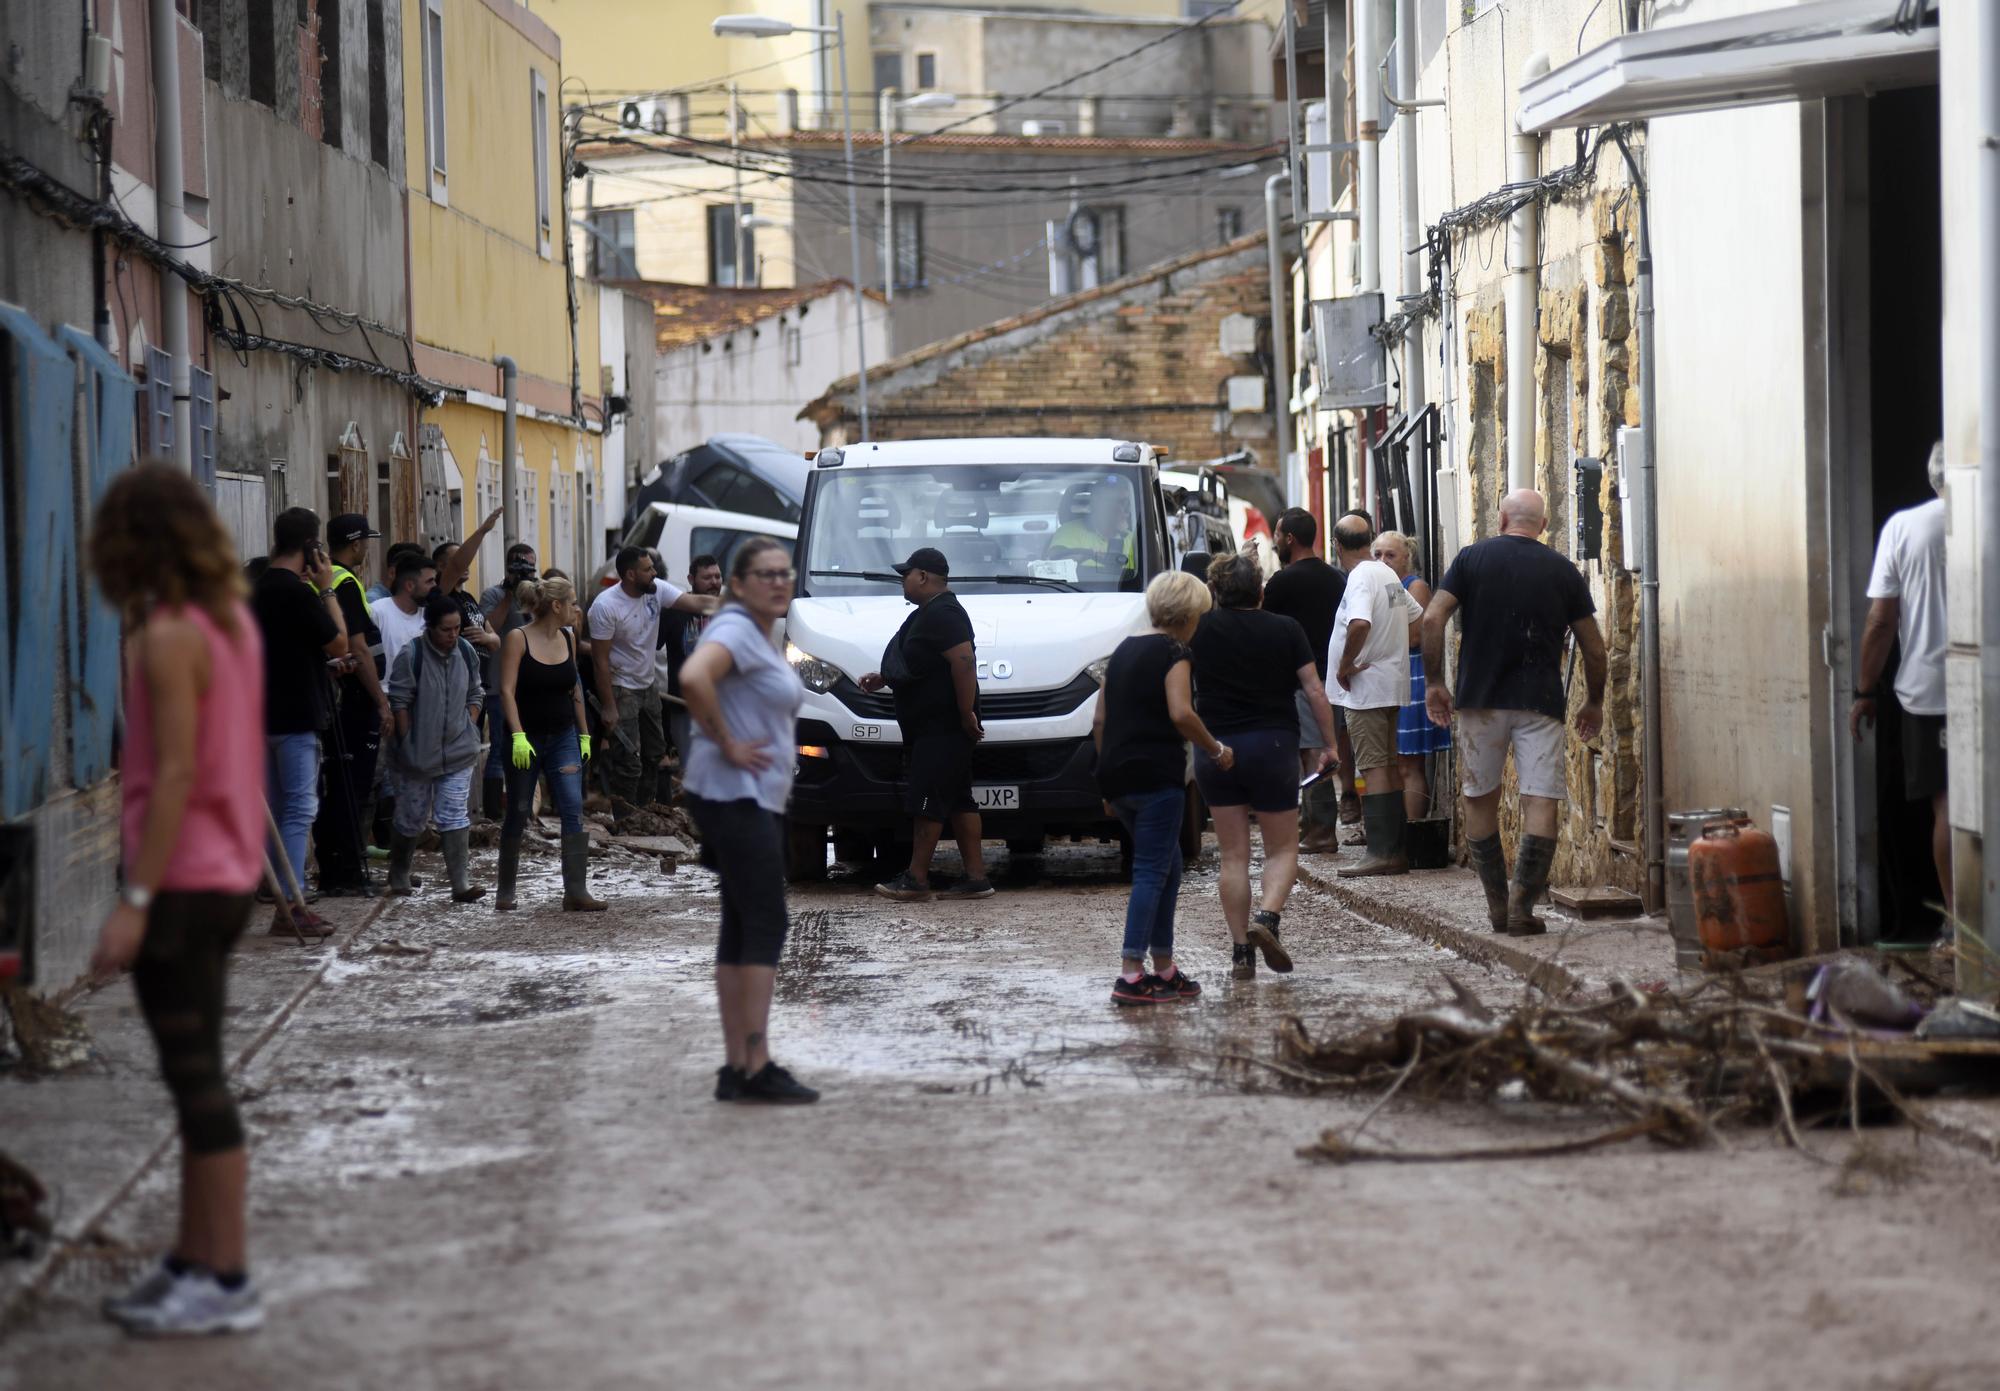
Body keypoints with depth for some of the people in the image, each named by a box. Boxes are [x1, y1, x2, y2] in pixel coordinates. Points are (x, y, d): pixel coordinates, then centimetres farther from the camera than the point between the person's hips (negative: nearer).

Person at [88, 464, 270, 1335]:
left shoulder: (167, 638, -16)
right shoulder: (233, 621, 9)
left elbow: (176, 776, -20)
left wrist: (135, 899, -20)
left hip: (181, 879, -9)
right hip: (225, 874, 9)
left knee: (195, 1079, -4)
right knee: (197, 1076, 15)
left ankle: (225, 1282, 0)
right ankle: (192, 1264, 23)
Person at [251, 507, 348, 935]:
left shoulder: (259, 589, 11)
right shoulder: (299, 592, -16)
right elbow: (339, 644, -10)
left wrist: (325, 663, 27)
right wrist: (328, 589, -5)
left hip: (269, 714, 9)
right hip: (297, 716, -9)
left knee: (280, 810, 13)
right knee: (300, 808, -7)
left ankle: (281, 899, 17)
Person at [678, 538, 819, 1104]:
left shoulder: (763, 634, 17)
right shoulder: (736, 629, -14)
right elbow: (693, 678, -34)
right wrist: (727, 743, -23)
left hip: (756, 801, 10)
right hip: (735, 797, -10)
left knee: (741, 928, 9)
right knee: (766, 925, -12)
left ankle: (735, 1067, 11)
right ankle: (757, 1065, -14)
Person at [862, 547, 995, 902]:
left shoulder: (941, 614, -15)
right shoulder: (931, 613, 19)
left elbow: (964, 661, -25)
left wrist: (966, 714, -25)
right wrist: (884, 679, 24)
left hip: (941, 729, -11)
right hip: (937, 728, 11)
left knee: (928, 802, -8)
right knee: (958, 801, 9)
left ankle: (916, 879, -6)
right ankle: (976, 877, 9)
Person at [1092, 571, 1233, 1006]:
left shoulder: (1125, 650, 18)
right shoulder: (1173, 652, -6)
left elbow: (1100, 720, 19)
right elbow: (1181, 713, -20)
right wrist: (1216, 749, -7)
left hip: (1117, 774, 8)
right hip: (1157, 775, -8)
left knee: (1167, 868, 17)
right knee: (1152, 873, -8)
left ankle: (1164, 970, 18)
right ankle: (1131, 976, -15)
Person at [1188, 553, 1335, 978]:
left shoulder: (1200, 629, -1)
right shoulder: (1285, 629, -1)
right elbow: (1314, 691, -2)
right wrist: (1328, 744, 5)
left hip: (1215, 749, 1)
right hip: (1272, 747, -1)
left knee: (1233, 855, 6)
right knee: (1283, 848, 10)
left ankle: (1241, 952, 2)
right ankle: (1266, 917, -16)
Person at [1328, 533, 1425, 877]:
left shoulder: (1361, 577, -17)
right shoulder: (1388, 574, 12)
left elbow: (1359, 624, -33)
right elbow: (1420, 616, 24)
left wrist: (1346, 665, -20)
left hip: (1366, 686, -9)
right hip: (1392, 685, 9)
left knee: (1373, 768, -8)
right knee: (1391, 767, 11)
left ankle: (1381, 852, -10)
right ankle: (1397, 851, 14)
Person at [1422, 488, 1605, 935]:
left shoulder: (1473, 558, 3)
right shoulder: (1563, 571, 5)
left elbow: (1432, 618, -6)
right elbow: (1594, 647, 7)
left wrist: (1433, 681, 2)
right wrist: (1594, 702, 20)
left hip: (1480, 699, 1)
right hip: (1541, 701, -1)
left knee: (1480, 800, 13)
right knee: (1541, 802, -2)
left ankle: (1498, 905, 17)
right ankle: (1522, 909, -11)